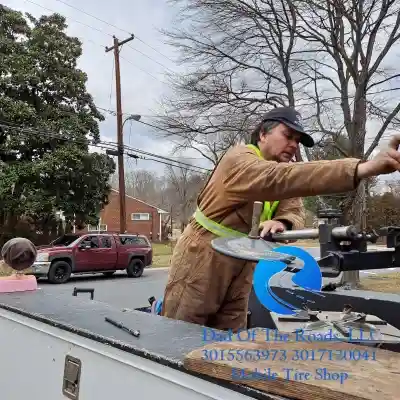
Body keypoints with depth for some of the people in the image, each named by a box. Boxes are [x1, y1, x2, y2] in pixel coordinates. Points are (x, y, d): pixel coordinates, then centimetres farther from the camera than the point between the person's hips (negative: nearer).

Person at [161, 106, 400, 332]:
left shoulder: (283, 169, 8)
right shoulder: (239, 159, -18)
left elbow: (295, 212, -5)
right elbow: (278, 180, -38)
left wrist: (282, 223, -32)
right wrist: (363, 169, -46)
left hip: (241, 273, 7)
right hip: (200, 264, -7)